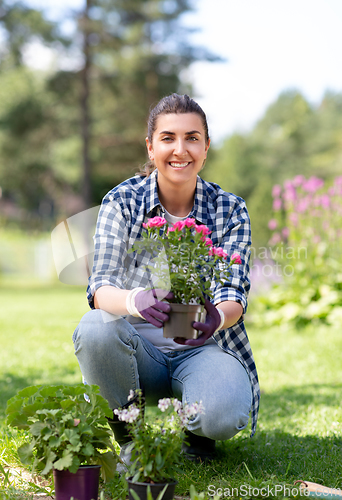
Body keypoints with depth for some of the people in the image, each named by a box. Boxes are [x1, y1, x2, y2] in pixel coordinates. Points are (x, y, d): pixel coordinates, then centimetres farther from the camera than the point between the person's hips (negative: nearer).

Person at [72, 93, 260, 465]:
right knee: (95, 328, -33)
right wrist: (133, 301, -41)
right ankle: (129, 438, -6)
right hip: (140, 349, 1)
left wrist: (218, 316, -37)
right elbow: (101, 287, -15)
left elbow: (234, 293, -10)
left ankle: (195, 431, 8)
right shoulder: (122, 202, -5)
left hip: (204, 347, 0)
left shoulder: (230, 211, -2)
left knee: (223, 415, -33)